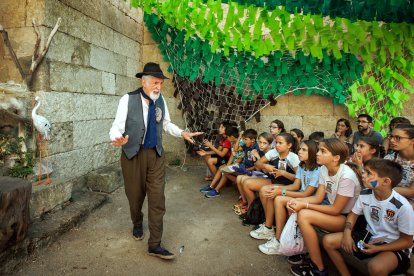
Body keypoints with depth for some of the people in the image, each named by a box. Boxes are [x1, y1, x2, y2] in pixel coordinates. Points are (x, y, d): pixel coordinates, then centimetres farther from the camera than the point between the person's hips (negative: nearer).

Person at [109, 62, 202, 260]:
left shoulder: (160, 100, 1)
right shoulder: (128, 99, -12)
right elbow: (117, 126, -13)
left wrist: (182, 133, -1)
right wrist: (118, 139, -35)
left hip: (156, 154, 3)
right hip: (133, 155, -2)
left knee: (157, 198, -1)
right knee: (135, 195, 14)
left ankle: (155, 244, 11)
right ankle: (137, 224, 46)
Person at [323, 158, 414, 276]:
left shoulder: (402, 207, -24)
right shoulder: (364, 195, -9)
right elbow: (353, 214, 8)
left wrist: (377, 248, -22)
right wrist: (347, 233, -11)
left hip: (393, 246, -5)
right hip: (369, 236, 6)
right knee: (328, 241, -8)